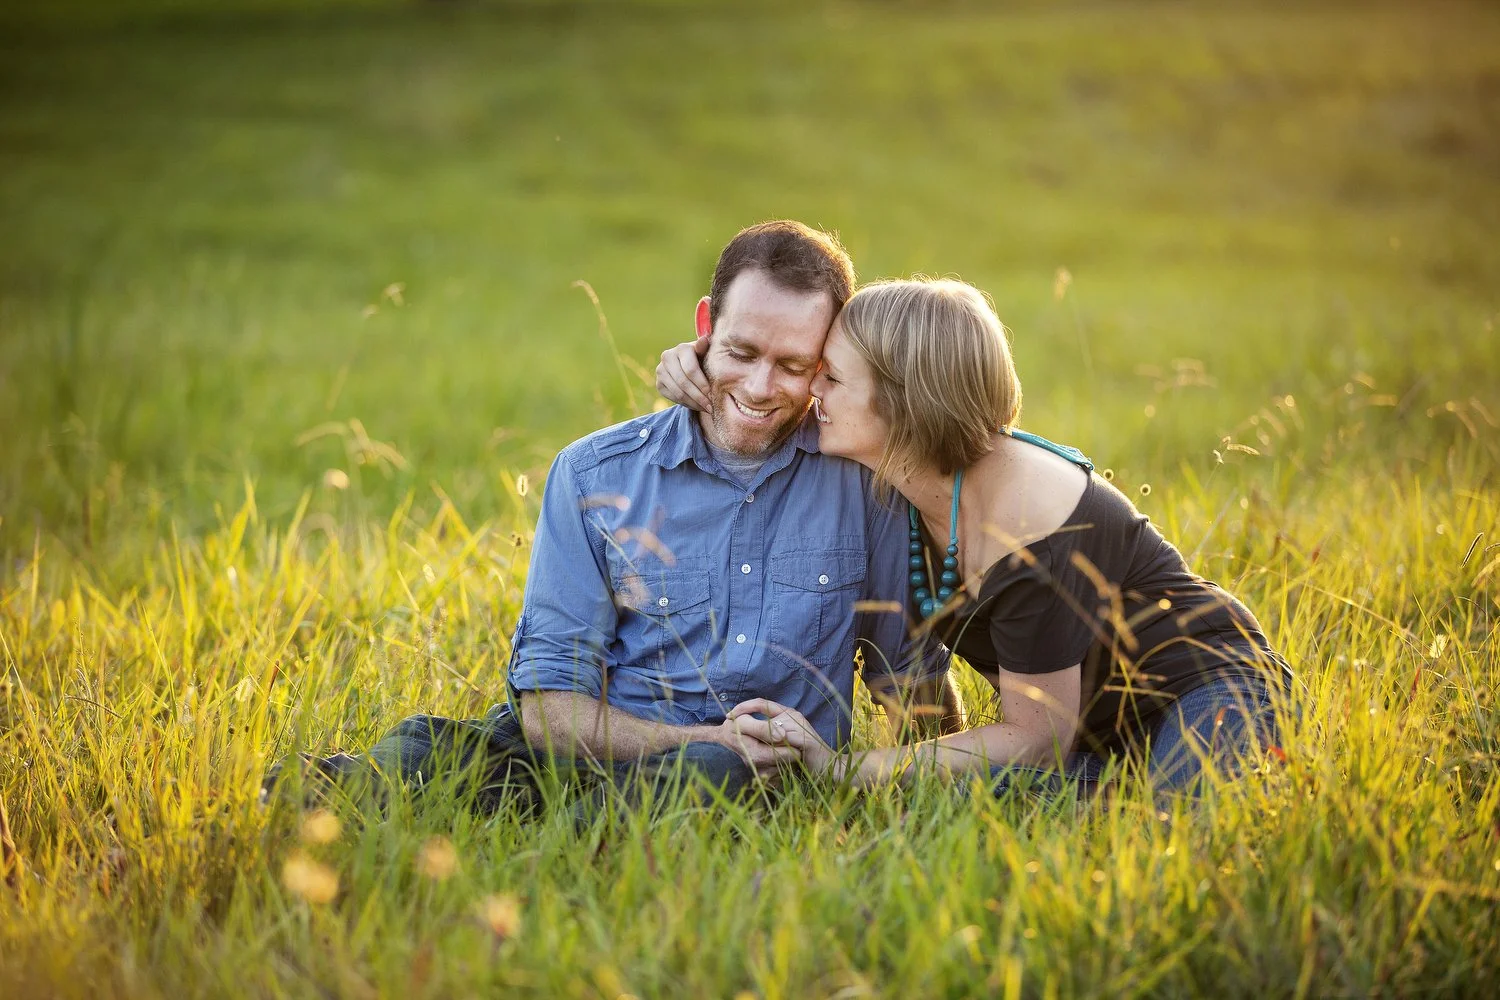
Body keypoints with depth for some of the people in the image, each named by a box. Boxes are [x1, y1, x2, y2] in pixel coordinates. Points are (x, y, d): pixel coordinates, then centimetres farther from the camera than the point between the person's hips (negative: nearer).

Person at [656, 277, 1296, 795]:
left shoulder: (1033, 537, -31)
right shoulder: (911, 470, -6)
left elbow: (1036, 738, -22)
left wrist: (840, 767, -25)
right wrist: (706, 369, -8)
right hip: (1092, 728, 7)